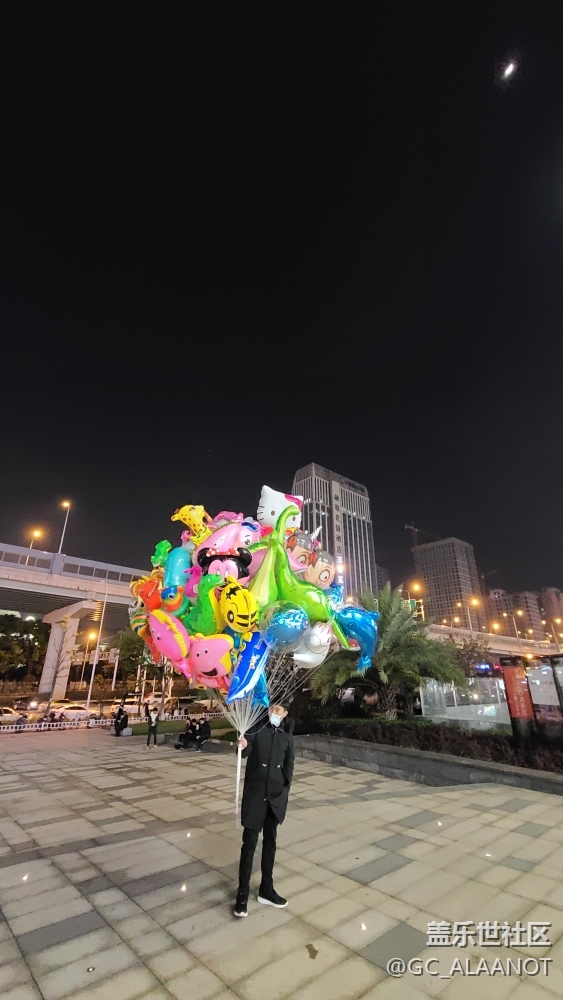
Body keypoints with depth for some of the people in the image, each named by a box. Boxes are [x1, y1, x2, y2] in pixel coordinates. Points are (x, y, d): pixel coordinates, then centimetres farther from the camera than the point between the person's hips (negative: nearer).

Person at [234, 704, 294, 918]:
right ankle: (243, 893, 22)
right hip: (255, 792, -4)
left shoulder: (287, 734, -1)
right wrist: (243, 746, -49)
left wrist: (285, 790, 1)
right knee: (250, 842, 4)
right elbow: (247, 751, -26)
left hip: (276, 794, 4)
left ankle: (266, 890, 35)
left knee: (270, 841, 18)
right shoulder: (256, 727, -13)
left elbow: (289, 764, 8)